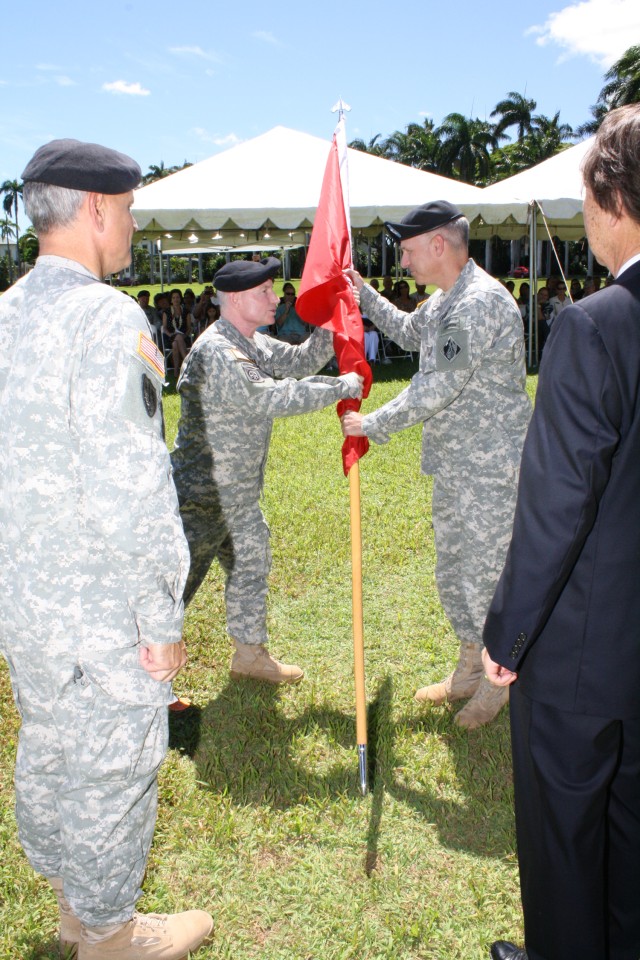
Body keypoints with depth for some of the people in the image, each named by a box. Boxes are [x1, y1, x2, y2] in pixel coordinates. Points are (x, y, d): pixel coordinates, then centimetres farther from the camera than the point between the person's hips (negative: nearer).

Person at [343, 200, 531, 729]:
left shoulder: (480, 302, -21)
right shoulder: (445, 300, 11)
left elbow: (437, 388, -24)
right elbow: (409, 331, 33)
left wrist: (373, 424, -14)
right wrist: (363, 294, 23)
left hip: (490, 467, -10)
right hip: (455, 466, 10)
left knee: (485, 575, 0)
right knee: (453, 571, 18)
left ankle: (502, 682, 20)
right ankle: (470, 669, 34)